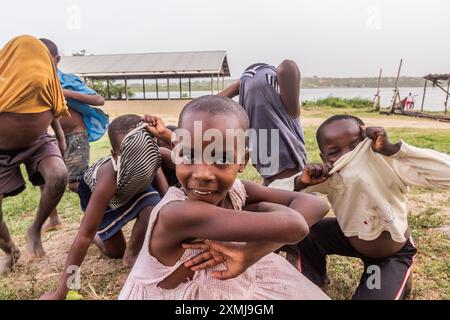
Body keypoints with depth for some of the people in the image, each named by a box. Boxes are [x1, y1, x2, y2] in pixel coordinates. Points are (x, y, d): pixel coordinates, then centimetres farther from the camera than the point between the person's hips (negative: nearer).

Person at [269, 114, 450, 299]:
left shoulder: (389, 166, -32)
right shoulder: (328, 176, -23)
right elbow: (273, 190, -21)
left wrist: (392, 148, -46)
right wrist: (301, 182, -42)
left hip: (393, 254, -3)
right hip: (352, 239, 3)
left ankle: (401, 281, 14)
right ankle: (313, 284, 12)